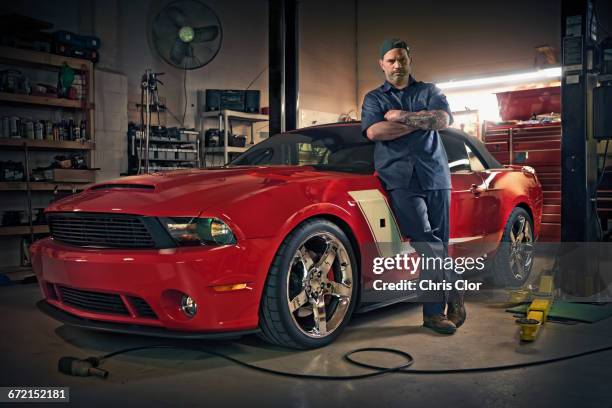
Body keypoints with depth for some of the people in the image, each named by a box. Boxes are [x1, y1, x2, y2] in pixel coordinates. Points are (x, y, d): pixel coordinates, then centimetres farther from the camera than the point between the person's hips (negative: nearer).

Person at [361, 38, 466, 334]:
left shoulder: (429, 92, 20)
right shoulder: (374, 98, 17)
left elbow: (443, 119, -2)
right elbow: (373, 131, -4)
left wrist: (402, 117, -4)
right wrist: (421, 122, -2)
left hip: (435, 175, 2)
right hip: (399, 178, -2)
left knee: (438, 243, -1)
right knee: (428, 242, -17)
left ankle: (434, 310, 6)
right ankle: (453, 296, -4)